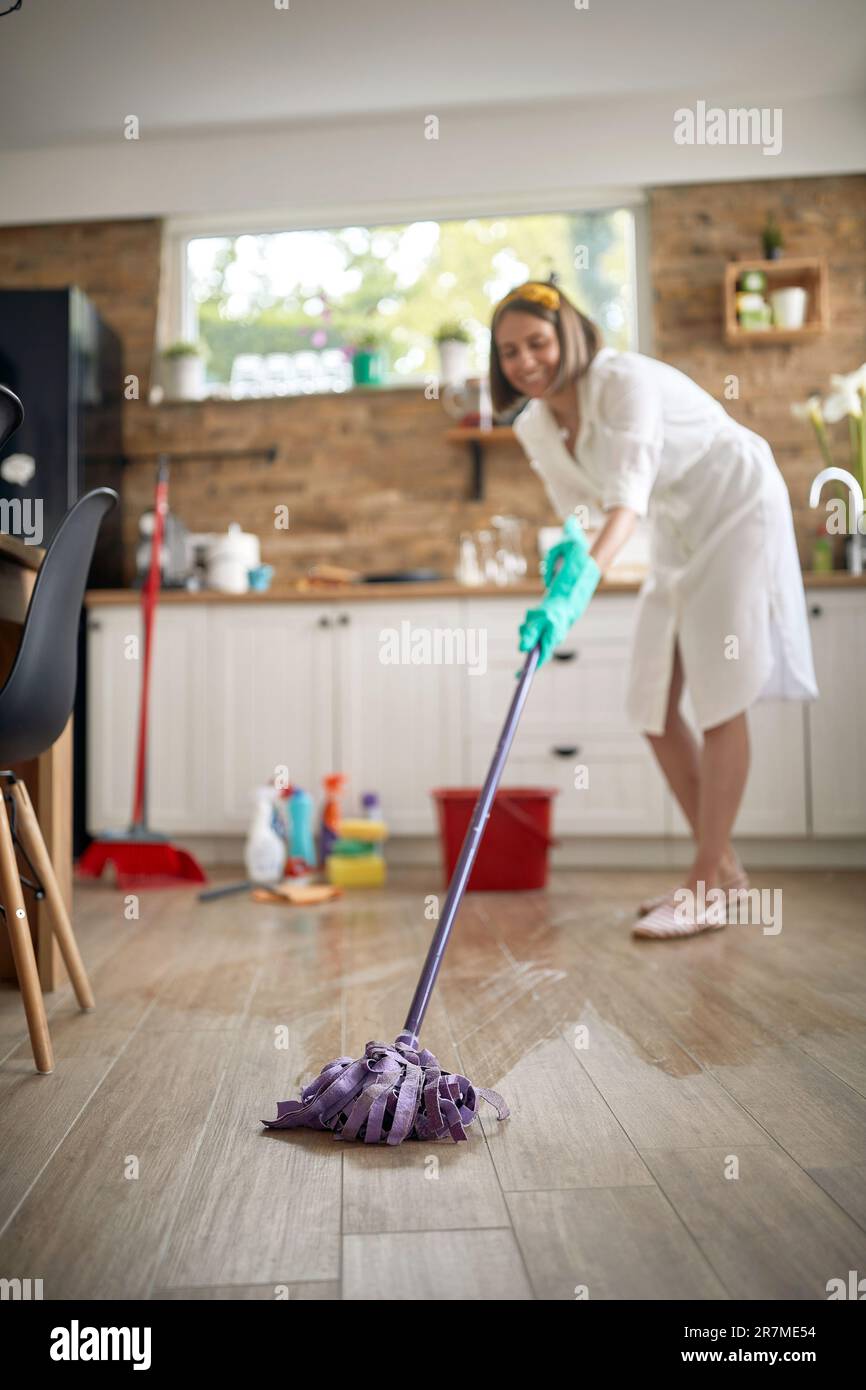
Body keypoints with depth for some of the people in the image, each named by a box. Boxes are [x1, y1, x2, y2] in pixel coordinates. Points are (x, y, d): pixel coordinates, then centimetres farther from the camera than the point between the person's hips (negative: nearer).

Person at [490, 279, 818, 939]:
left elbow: (629, 496, -38)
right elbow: (575, 509, 3)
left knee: (720, 699, -11)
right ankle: (723, 864, 18)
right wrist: (570, 549, -21)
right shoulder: (535, 428, -2)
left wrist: (580, 587, -52)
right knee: (652, 706, 4)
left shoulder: (624, 379, -25)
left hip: (738, 508, -8)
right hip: (679, 532, 8)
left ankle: (705, 891, -3)